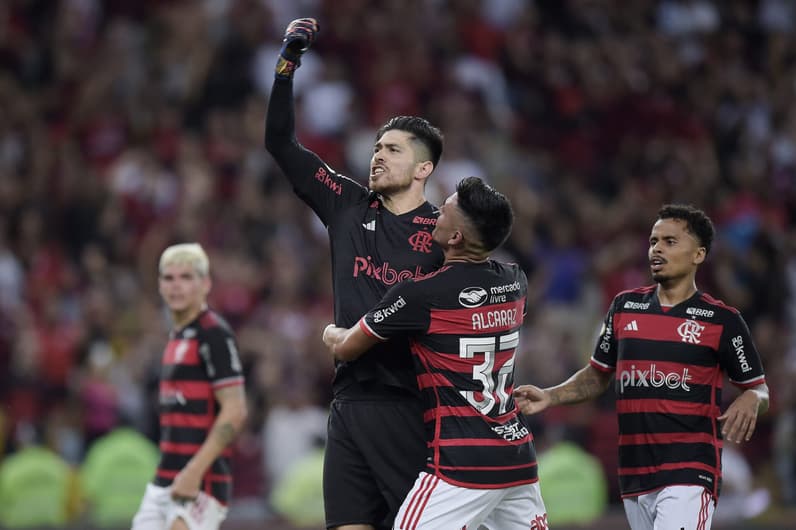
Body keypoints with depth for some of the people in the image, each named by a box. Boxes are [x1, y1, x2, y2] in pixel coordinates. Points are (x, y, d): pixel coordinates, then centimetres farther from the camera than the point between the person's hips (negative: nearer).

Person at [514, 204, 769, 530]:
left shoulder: (722, 319, -1)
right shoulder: (625, 307, 11)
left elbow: (759, 389, 6)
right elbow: (598, 375, 21)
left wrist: (751, 400, -18)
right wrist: (549, 397, 6)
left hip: (690, 475, -5)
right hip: (634, 475, 5)